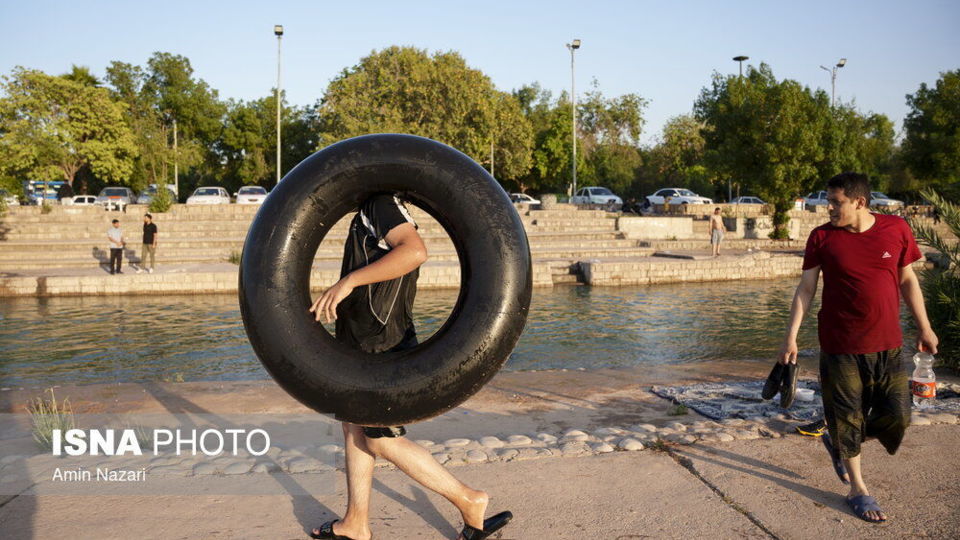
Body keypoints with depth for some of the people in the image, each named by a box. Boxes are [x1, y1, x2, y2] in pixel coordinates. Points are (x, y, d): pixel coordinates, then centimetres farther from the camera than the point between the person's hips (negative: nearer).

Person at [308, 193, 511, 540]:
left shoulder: (382, 204, -16)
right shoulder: (367, 213, 15)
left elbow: (415, 251, -35)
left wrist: (348, 281, -35)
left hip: (382, 348, -10)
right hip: (364, 346, 10)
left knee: (382, 441, -3)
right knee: (354, 428, 15)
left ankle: (469, 501, 7)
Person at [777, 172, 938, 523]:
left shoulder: (896, 229, -2)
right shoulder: (822, 237, -7)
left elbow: (907, 280, 8)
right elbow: (806, 288, -3)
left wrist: (924, 328, 10)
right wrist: (791, 337, -8)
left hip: (887, 344, 2)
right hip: (840, 346, -2)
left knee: (896, 417, 6)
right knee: (848, 417, 7)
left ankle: (838, 442, 33)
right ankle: (858, 489, 25)